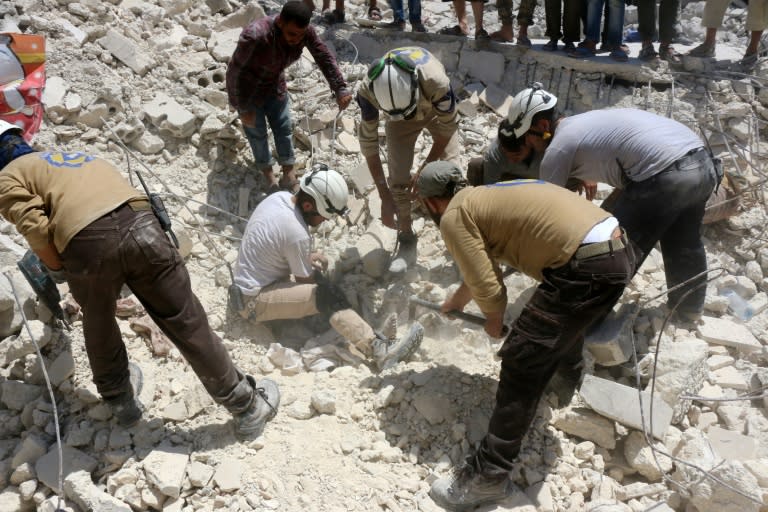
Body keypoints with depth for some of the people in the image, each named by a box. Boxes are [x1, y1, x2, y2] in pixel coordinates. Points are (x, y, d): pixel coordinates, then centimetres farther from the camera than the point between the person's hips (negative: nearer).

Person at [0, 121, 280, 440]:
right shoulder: (76, 156, 41)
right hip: (139, 224, 3)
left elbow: (35, 229, 4)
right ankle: (248, 407, 19)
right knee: (187, 323, 10)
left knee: (98, 326, 28)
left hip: (87, 244, -3)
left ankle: (121, 403, 45)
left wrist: (57, 271, 20)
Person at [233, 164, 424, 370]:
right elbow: (305, 283, -13)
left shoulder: (279, 197, -3)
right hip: (254, 301, -10)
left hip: (245, 283, 10)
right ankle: (380, 349, -31)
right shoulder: (297, 233, -27)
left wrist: (305, 257, 10)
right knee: (329, 297, -24)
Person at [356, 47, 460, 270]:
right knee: (398, 179, -7)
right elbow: (368, 142, -25)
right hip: (399, 121, 1)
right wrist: (385, 196, -24)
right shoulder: (368, 91, -37)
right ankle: (407, 243, 10)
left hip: (438, 111, -1)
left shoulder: (435, 81, -43)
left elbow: (448, 126, -24)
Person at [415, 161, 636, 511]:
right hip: (618, 249, 10)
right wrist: (453, 304, 52)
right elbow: (484, 268, 38)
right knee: (563, 320, 37)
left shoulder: (454, 216, -3)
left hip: (588, 268, -10)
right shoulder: (485, 197, 25)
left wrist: (494, 323, 15)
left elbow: (487, 288, -6)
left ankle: (489, 475, 5)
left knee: (521, 362, -4)